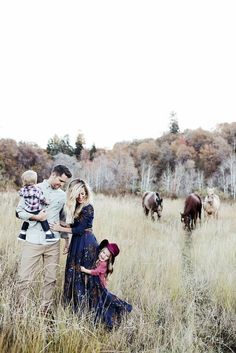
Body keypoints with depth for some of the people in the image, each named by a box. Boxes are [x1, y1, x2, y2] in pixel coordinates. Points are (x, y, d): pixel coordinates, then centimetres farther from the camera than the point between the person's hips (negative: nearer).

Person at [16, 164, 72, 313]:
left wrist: (67, 239, 17)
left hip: (53, 243, 3)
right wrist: (35, 217, -13)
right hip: (33, 242, -2)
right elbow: (19, 211, 2)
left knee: (50, 279, 7)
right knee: (25, 278, -2)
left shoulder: (63, 195, 10)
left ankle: (47, 310, 21)